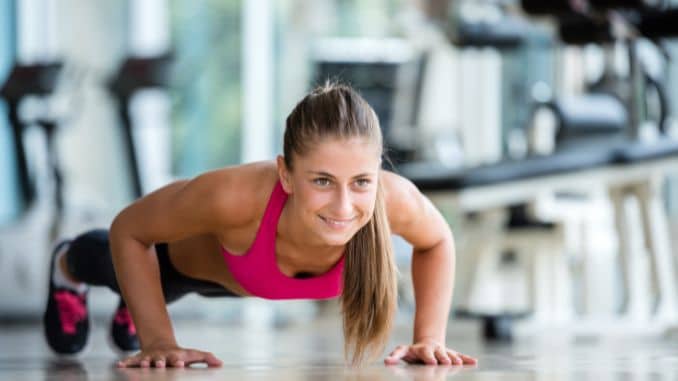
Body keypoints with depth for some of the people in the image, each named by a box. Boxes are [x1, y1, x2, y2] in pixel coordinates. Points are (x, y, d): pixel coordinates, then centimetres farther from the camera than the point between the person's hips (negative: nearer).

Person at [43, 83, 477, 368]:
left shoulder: (393, 198, -44)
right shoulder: (235, 196, -51)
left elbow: (437, 241, -18)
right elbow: (128, 231, -31)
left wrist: (430, 338, -26)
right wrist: (158, 342, -33)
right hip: (186, 253, -3)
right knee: (119, 265, 35)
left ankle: (135, 302, 74)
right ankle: (69, 265, 70)